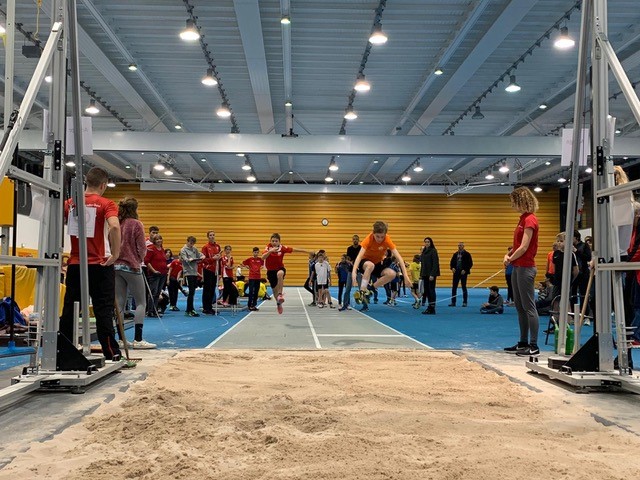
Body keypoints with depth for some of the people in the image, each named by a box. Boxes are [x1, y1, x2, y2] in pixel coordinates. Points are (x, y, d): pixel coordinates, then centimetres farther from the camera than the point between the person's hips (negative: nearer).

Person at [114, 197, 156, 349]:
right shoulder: (136, 224, -9)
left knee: (119, 302, 9)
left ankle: (121, 338, 12)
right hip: (132, 267, -6)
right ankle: (138, 339, -4)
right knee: (141, 303, 1)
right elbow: (142, 248, -8)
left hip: (116, 266, 6)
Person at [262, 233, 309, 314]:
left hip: (280, 268, -1)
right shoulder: (268, 248, -13)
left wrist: (307, 251, -2)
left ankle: (280, 294, -36)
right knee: (274, 290, 10)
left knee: (280, 274, -40)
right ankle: (278, 303, 38)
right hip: (271, 271, 1)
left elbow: (294, 249, -3)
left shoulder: (282, 248, -11)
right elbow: (263, 257, -29)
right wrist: (270, 251, -45)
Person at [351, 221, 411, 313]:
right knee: (370, 265, -39)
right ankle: (362, 292, -33)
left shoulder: (387, 240, -19)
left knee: (392, 274, -25)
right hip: (365, 262, -3)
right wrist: (354, 271, -50)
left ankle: (369, 289, -13)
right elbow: (359, 256, -35)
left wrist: (405, 274, -30)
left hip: (378, 264, 3)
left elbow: (398, 257, -22)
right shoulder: (369, 239, -24)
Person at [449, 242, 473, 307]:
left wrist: (465, 270, -15)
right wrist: (452, 268, -4)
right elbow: (452, 262, 15)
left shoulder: (467, 254, -3)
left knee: (464, 287, 2)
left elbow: (470, 263, -5)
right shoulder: (455, 254, 10)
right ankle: (453, 302, 8)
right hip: (456, 272, 4)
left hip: (463, 273, -4)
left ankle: (465, 302, 9)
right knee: (454, 287, 2)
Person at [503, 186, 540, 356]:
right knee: (520, 307, 13)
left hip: (525, 268, -10)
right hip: (518, 267, 10)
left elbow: (524, 247, -18)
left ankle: (534, 346, -2)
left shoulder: (530, 219, -14)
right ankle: (523, 343, 21)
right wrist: (508, 255, 2)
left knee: (528, 307, -6)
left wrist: (511, 259, -4)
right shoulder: (523, 218, 15)